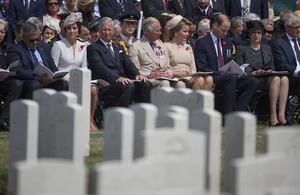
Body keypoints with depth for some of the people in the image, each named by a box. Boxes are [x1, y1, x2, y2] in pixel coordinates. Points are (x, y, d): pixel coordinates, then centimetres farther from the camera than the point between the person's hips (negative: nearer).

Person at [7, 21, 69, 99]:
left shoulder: (45, 47, 23)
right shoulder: (15, 50, 4)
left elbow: (53, 68, 25)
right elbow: (18, 71, -11)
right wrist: (37, 78, -25)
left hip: (46, 80, 5)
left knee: (63, 84, -24)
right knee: (35, 85, -39)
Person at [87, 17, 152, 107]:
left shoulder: (118, 47, 28)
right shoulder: (93, 48, 5)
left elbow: (128, 64, 17)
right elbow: (100, 67, -11)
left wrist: (137, 75, -6)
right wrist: (118, 78, -26)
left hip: (124, 79, 6)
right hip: (106, 84, -6)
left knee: (146, 84, -20)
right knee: (129, 86, -34)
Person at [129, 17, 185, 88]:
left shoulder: (161, 45, 26)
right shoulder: (135, 47, 4)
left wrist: (168, 74, 1)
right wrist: (150, 75, -19)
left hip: (164, 79, 5)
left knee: (180, 84, -27)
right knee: (164, 83, -37)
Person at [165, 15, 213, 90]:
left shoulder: (188, 47, 27)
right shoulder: (167, 47, 6)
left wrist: (193, 74, -2)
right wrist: (179, 74, -14)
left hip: (190, 78, 6)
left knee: (209, 78, -28)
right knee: (200, 79, -34)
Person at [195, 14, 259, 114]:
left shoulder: (228, 42, 19)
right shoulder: (202, 42, -3)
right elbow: (202, 68, -10)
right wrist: (222, 73, -21)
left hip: (226, 76, 7)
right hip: (210, 79, -7)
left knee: (253, 82, -15)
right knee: (232, 77, -37)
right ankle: (228, 114, -35)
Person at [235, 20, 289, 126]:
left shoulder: (267, 48, 23)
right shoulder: (242, 49, 7)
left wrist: (270, 71, -2)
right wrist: (254, 73, -16)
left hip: (267, 77, 5)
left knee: (284, 79, -30)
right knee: (276, 79, -34)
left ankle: (281, 116, -40)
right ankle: (273, 117, -40)